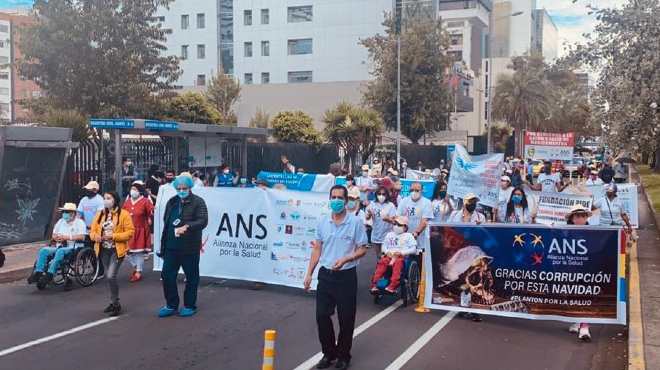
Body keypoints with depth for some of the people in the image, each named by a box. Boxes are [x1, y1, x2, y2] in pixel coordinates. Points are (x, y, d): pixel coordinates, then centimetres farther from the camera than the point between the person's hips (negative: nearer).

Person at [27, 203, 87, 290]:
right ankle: (38, 273, -29)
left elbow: (81, 237, -12)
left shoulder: (79, 222, 2)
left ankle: (49, 275, -42)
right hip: (59, 246, 7)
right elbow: (54, 235, 23)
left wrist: (67, 237, -16)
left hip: (73, 248, -6)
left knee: (60, 251, -37)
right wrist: (58, 238, -1)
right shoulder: (60, 221, 23)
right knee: (43, 250, -19)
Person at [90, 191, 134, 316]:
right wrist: (96, 236, -11)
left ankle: (116, 304, 0)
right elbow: (92, 231, 11)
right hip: (104, 250, 6)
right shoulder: (100, 214, 10)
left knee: (111, 276, -15)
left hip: (117, 250, -6)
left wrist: (114, 236, -19)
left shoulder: (123, 214, -7)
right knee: (109, 277, 13)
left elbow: (130, 232, -11)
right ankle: (113, 302, 27)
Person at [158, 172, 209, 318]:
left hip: (190, 247, -5)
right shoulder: (172, 202, 13)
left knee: (191, 277, 6)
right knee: (167, 275, 5)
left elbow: (203, 221, -15)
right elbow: (166, 220, 22)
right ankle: (171, 305, 19)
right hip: (171, 246, 5)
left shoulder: (198, 202, -5)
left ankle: (190, 306, 20)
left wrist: (187, 226, -29)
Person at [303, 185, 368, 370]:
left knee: (346, 318, 5)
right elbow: (317, 249, 10)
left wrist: (345, 259, -23)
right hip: (325, 274, 4)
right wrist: (309, 273, 7)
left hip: (346, 276, -4)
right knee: (322, 315, 5)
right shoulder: (323, 222, 4)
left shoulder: (355, 222, -8)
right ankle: (328, 353, 24)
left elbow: (362, 249, -6)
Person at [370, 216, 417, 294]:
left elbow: (413, 249, 2)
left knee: (398, 263, -37)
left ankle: (392, 286, -50)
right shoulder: (390, 234, 25)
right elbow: (384, 245, 21)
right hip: (389, 255, 3)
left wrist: (402, 252, -12)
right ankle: (374, 284, -35)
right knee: (382, 262, -28)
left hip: (401, 257, -3)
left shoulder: (408, 236, 12)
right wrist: (387, 252, -3)